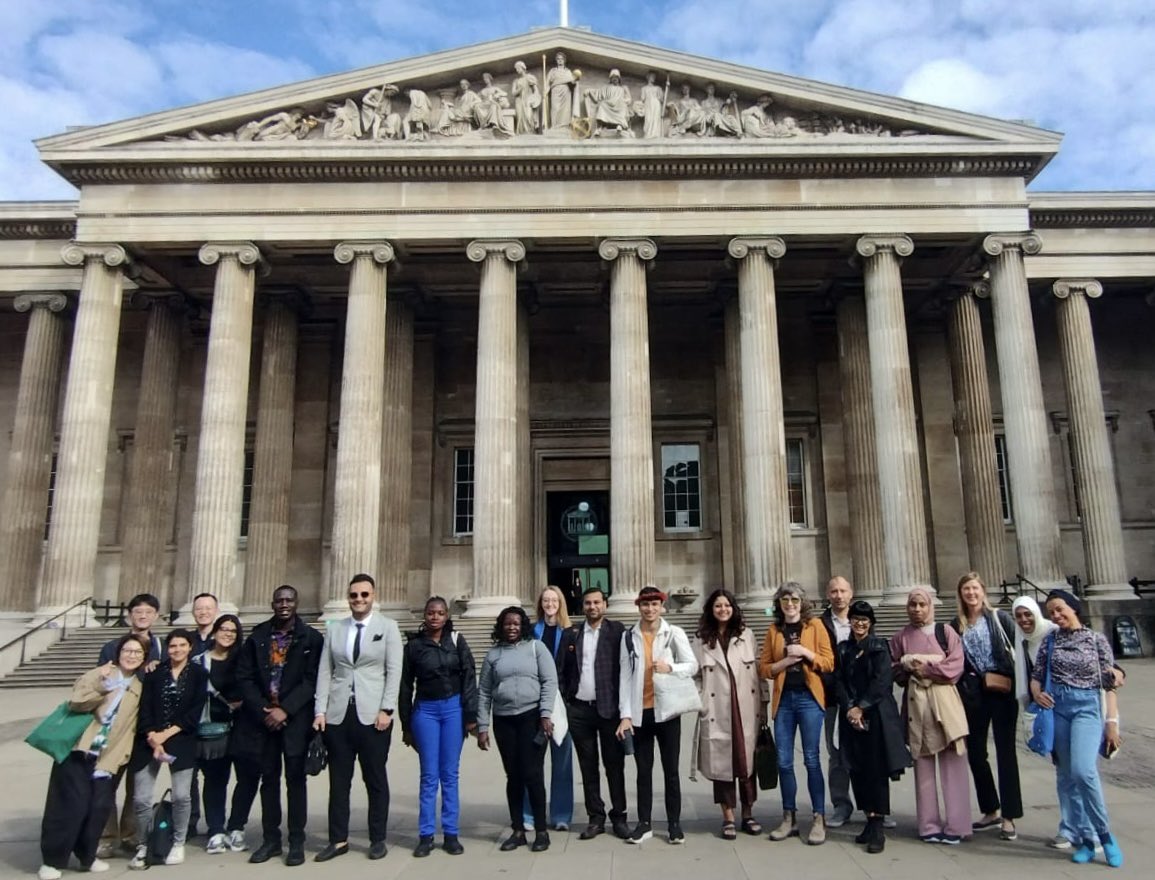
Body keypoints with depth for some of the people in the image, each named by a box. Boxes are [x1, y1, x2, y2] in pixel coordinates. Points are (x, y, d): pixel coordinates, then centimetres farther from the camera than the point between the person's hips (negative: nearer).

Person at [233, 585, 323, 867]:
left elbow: (312, 679, -8)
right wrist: (263, 710, -8)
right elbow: (244, 676, 3)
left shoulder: (311, 638, -3)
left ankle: (297, 841, 9)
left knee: (295, 779, 1)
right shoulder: (257, 636, 6)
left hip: (296, 718, -3)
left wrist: (285, 710, -15)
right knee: (268, 779, 10)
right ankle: (271, 838, 20)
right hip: (262, 717, 3)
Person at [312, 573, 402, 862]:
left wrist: (386, 710, -10)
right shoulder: (334, 629, 10)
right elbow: (324, 672, 8)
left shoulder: (388, 627, 2)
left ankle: (378, 839, 18)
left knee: (376, 779, 6)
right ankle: (338, 840, 20)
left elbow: (394, 671, -3)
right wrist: (320, 711, 0)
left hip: (373, 715, -2)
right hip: (337, 715, 3)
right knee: (338, 780, 8)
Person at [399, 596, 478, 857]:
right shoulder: (414, 645, 1)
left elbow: (469, 677, -1)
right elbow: (405, 685, 6)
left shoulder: (457, 641, 1)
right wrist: (406, 724, 6)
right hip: (425, 710, 0)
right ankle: (426, 836, 12)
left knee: (450, 774, 6)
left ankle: (451, 834, 14)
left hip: (454, 708, 0)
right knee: (429, 775, 3)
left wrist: (471, 714, -6)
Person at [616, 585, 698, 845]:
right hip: (640, 712, 1)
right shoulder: (628, 636, 1)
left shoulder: (674, 633, -2)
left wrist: (670, 667, -20)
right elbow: (624, 676, 0)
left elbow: (692, 666, 0)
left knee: (671, 770, 7)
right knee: (643, 770, 10)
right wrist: (625, 714, -4)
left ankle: (674, 824, 18)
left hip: (666, 709, -1)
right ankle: (644, 823, 19)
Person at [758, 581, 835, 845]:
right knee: (784, 761, 5)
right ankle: (789, 818, 17)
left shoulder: (815, 626, 3)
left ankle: (819, 820, 10)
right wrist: (785, 661, -10)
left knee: (811, 759, -1)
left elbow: (829, 663, -1)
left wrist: (805, 653, -15)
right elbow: (764, 668, 6)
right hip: (783, 699, 3)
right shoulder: (774, 630, 9)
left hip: (809, 697, -3)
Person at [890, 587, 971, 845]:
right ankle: (929, 826, 9)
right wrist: (909, 664, -8)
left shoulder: (946, 632, 5)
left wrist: (924, 666, -9)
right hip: (915, 702, 2)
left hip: (944, 700, -2)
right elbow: (895, 671, 10)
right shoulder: (900, 637, 11)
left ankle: (956, 825, 4)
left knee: (953, 763, -3)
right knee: (923, 765, 4)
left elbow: (955, 668, -4)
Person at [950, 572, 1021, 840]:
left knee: (1005, 752, 0)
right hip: (972, 693, 4)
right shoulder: (956, 625, 7)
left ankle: (1008, 817, 7)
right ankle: (990, 811, 24)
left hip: (1002, 691, -4)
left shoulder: (1000, 618, -1)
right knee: (975, 752, 9)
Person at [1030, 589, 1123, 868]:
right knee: (1066, 775, 5)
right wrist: (1036, 693, -9)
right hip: (1056, 707, 3)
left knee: (1083, 770, -20)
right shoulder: (1050, 640, 8)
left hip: (1087, 706, -3)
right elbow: (1036, 675, 10)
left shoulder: (1096, 639, 2)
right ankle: (1085, 839, 16)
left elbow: (1108, 684, 3)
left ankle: (1104, 834, 1)